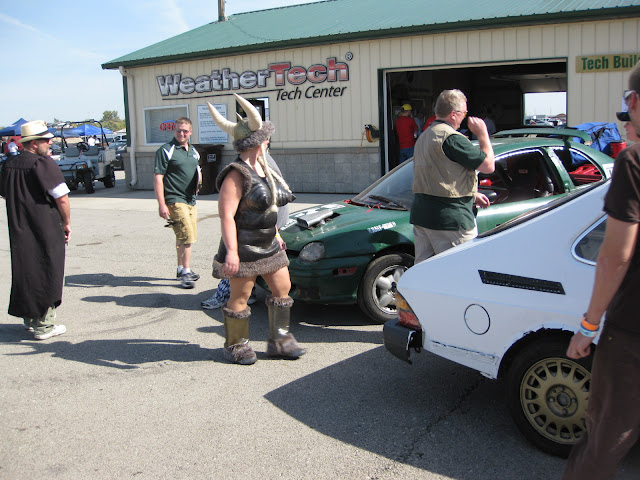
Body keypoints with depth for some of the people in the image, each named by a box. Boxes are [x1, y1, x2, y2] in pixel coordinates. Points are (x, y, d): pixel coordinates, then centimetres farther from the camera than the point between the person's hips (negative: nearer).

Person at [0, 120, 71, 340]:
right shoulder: (44, 164, -15)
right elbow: (62, 198, -18)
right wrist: (67, 223, -5)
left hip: (18, 231, 7)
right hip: (47, 230, -6)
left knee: (24, 273, 17)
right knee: (48, 275, 4)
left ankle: (30, 319, 28)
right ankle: (44, 325, 8)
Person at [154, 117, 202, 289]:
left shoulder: (193, 151, 14)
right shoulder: (166, 151, -9)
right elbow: (158, 178, -13)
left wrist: (198, 180, 10)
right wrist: (161, 204, -19)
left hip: (190, 200, 8)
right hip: (175, 201, -8)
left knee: (183, 237, 16)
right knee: (187, 237, -13)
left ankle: (181, 268, 29)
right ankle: (186, 272, -4)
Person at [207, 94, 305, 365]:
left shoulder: (264, 170, 11)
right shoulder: (237, 175, -17)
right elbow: (226, 215, -23)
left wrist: (276, 235, 24)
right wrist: (231, 251, -29)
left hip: (267, 246, 9)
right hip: (243, 248, -9)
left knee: (282, 288, 11)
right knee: (240, 297, 3)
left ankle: (279, 340, 23)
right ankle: (235, 346, 19)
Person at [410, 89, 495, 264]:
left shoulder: (423, 137, 19)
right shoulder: (452, 138, -13)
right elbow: (488, 165, -11)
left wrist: (471, 195, 27)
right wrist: (482, 133, 1)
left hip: (420, 216, 9)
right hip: (450, 219, -9)